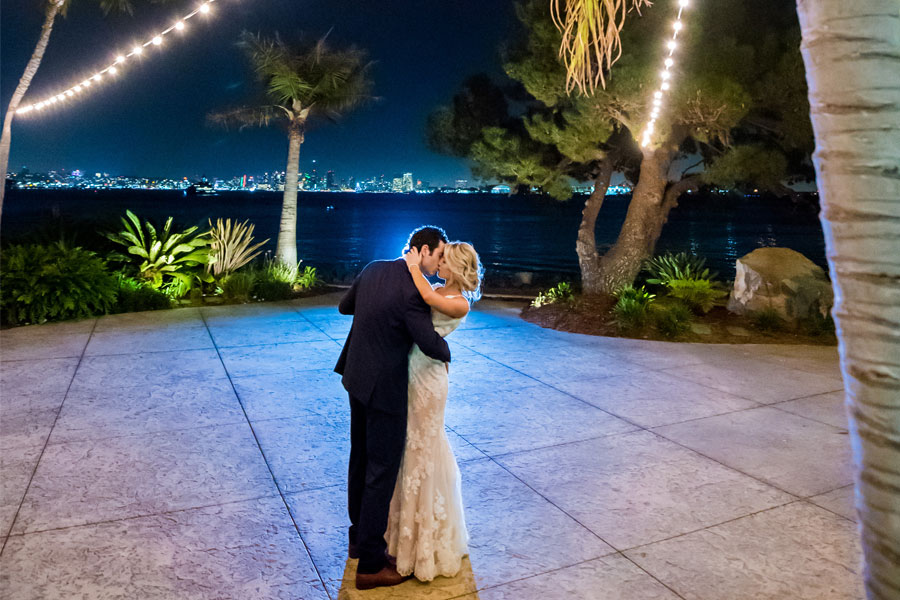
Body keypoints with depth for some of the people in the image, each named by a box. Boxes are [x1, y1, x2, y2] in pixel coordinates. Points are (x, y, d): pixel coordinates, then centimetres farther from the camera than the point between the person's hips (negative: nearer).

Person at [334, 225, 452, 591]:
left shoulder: (373, 269, 2)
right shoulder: (412, 290, -23)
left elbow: (344, 306, 16)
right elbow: (430, 344, -25)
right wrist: (446, 353, -4)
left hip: (357, 378, 9)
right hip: (384, 389, -9)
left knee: (361, 460, 20)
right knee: (382, 471, 3)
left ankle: (358, 539, 38)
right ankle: (370, 564, 16)